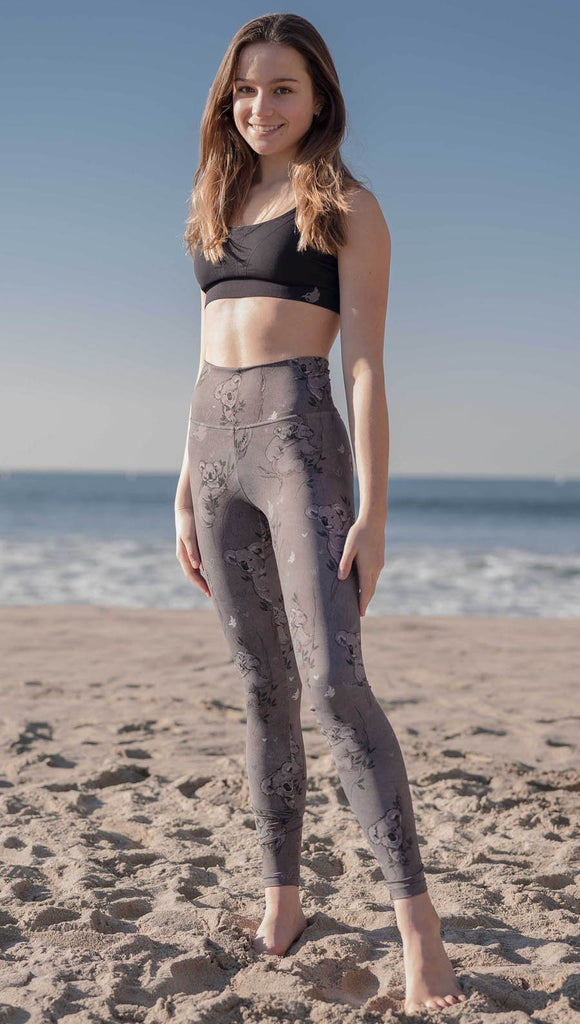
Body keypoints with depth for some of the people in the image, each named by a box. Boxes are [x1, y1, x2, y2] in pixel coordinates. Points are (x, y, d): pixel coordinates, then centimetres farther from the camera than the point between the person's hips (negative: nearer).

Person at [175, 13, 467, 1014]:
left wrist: (372, 514, -13)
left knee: (334, 681, -16)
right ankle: (281, 902, 17)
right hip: (215, 450, 6)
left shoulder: (347, 207, 2)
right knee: (265, 690, 8)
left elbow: (367, 367, -6)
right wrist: (186, 491, 15)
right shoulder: (220, 209, 19)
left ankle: (418, 925, -12)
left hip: (300, 442, -6)